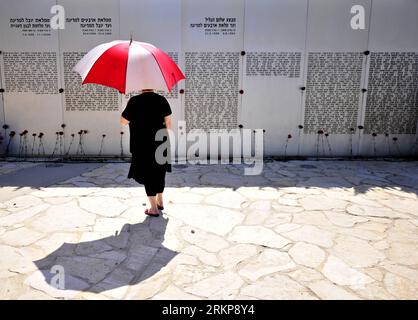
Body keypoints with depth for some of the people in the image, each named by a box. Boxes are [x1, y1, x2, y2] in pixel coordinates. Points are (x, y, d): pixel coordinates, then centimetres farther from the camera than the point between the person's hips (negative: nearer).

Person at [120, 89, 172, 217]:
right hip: (160, 143, 4)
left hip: (143, 145, -4)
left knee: (147, 173, 5)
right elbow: (168, 121, 2)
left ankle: (154, 208, 8)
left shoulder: (134, 101, -11)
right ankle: (160, 201, 33)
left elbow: (123, 121, -6)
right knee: (159, 171, 19)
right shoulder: (162, 100, -1)